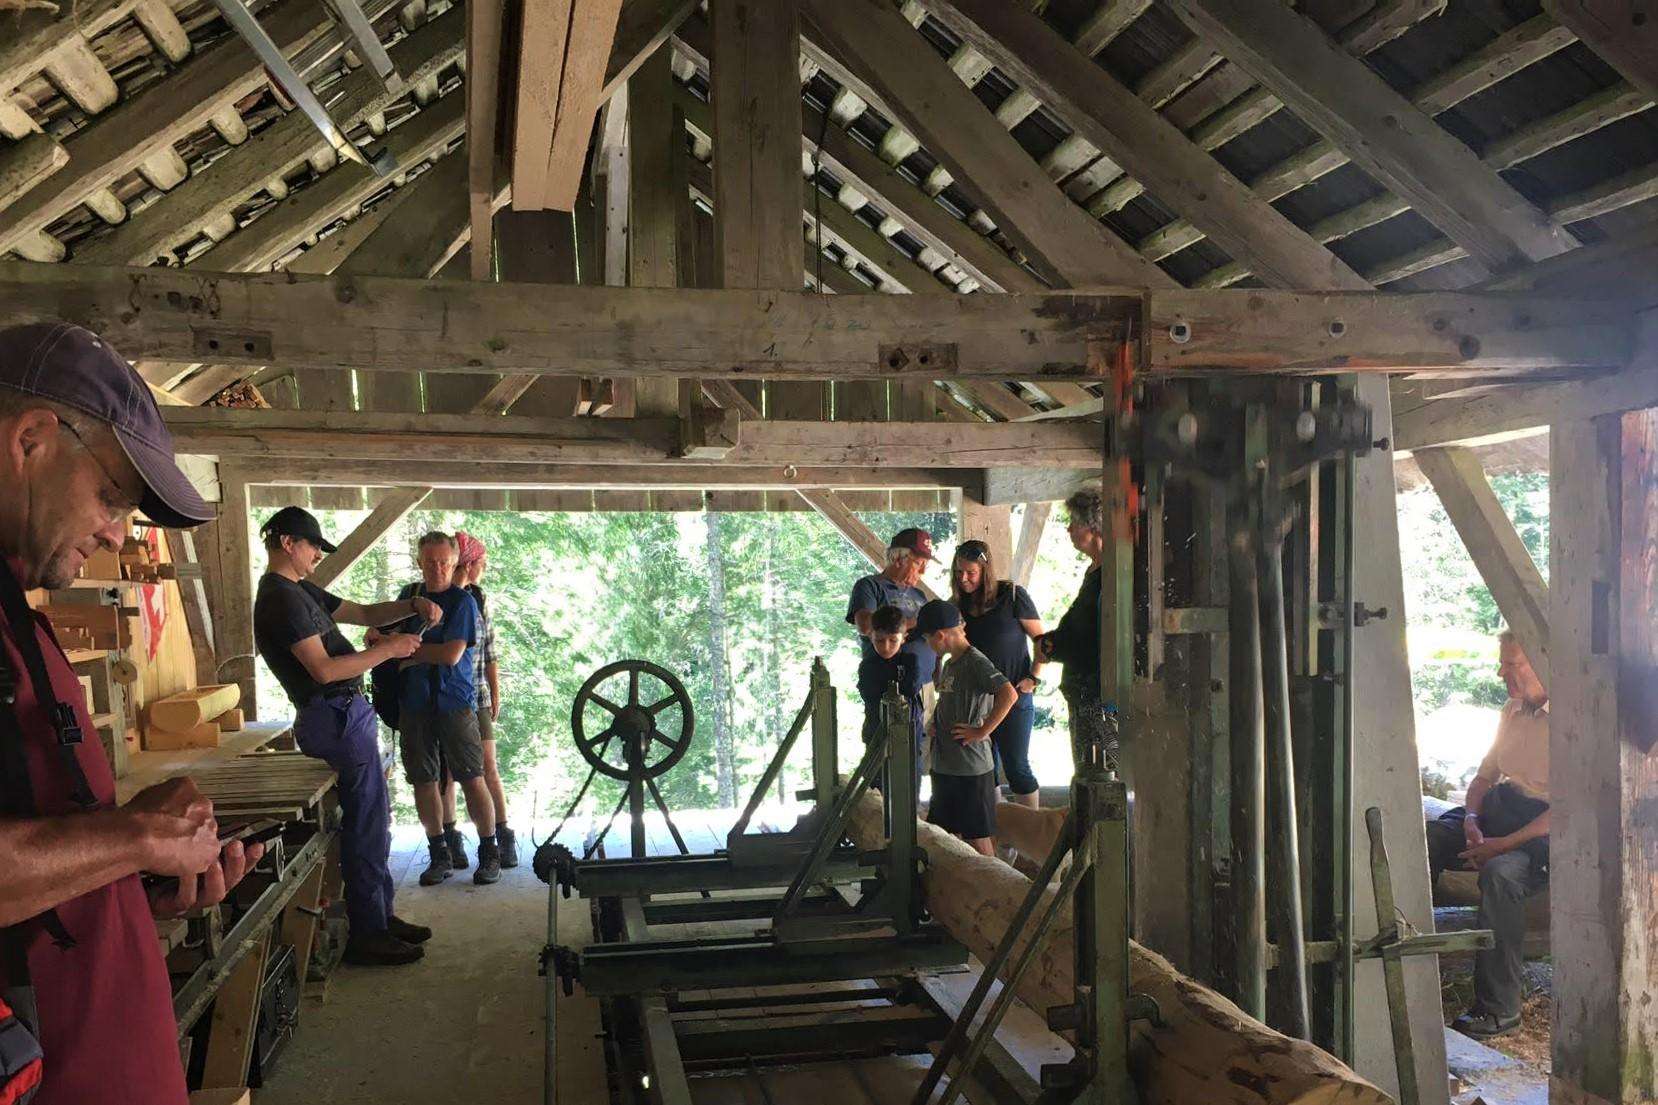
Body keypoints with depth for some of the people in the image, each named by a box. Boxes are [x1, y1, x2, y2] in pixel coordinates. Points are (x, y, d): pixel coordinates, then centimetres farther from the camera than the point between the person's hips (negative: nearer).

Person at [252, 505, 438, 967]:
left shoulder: (300, 591, 17)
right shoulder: (280, 598, -15)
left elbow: (364, 613, 21)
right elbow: (324, 669, -21)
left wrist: (413, 606, 5)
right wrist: (388, 649, -15)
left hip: (346, 715, 11)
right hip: (338, 718, -11)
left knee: (371, 821, 17)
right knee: (368, 827, -6)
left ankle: (381, 916, 26)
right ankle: (367, 935, 2)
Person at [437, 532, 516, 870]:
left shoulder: (477, 598, 7)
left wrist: (496, 693, 9)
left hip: (476, 695, 3)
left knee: (488, 767, 0)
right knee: (446, 771, 5)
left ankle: (504, 836, 5)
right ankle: (451, 839, 16)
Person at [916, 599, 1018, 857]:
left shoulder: (975, 662, -16)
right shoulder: (949, 663, 13)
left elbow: (1009, 694, -29)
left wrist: (982, 732, -23)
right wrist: (936, 724, 10)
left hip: (972, 768, -9)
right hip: (944, 765, 9)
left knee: (978, 838, 0)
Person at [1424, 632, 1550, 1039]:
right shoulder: (1513, 711, 17)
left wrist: (1504, 844, -21)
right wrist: (1471, 819, -2)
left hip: (1545, 827, -7)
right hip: (1498, 809, 7)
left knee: (1501, 872, -37)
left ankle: (1497, 1009, -28)